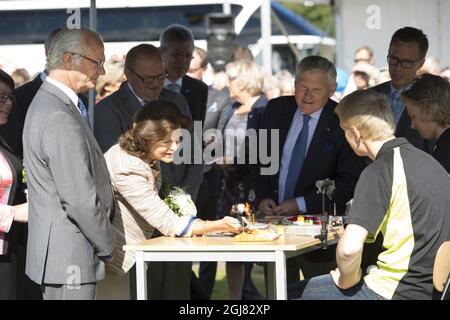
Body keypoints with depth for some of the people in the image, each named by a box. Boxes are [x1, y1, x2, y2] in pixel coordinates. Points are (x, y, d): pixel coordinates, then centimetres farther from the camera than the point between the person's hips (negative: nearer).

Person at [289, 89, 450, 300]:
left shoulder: (379, 172, -17)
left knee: (293, 293, 4)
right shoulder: (426, 160, 10)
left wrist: (347, 280, -8)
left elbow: (349, 248, -28)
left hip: (397, 291, -9)